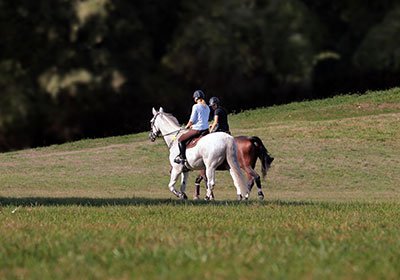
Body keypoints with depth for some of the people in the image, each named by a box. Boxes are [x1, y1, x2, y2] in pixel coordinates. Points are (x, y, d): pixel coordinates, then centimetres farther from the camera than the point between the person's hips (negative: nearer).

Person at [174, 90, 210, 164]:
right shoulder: (207, 107, 11)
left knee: (181, 140, 2)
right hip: (206, 129, 8)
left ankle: (182, 157, -5)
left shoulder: (196, 106, -11)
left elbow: (192, 120, -11)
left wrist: (187, 126, 9)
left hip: (197, 130, -8)